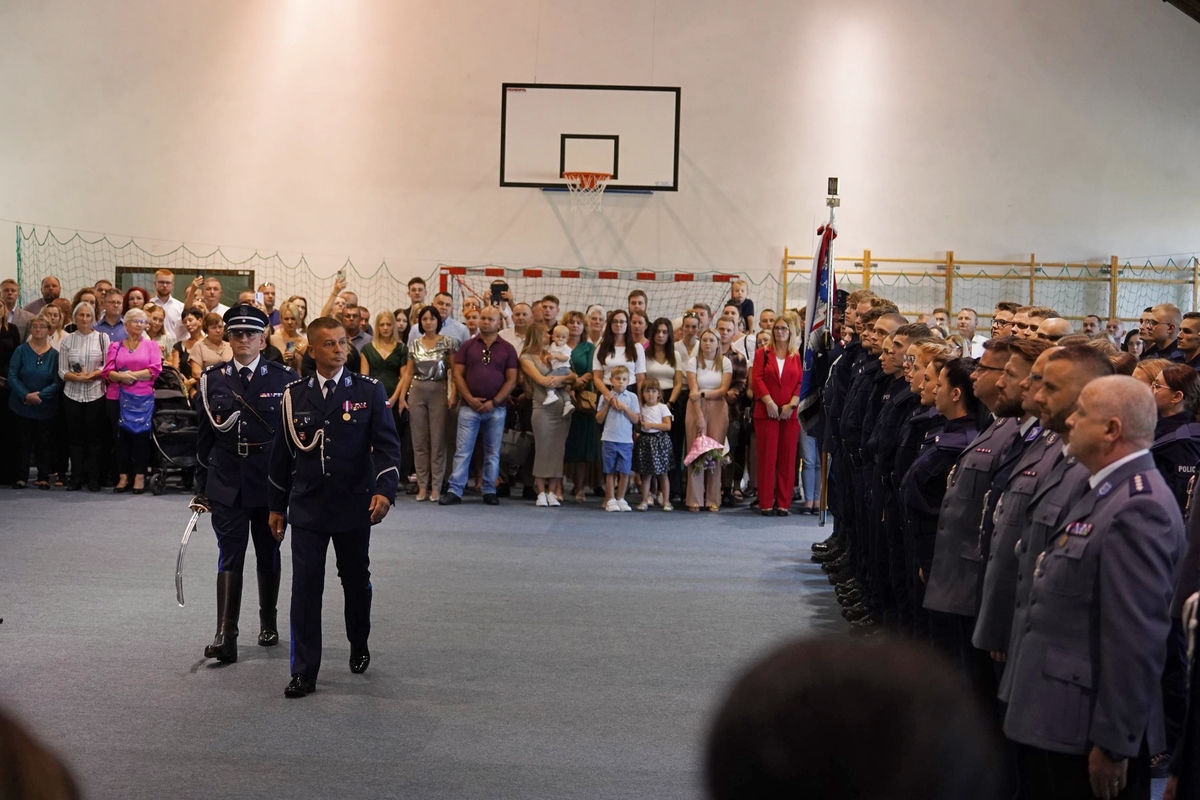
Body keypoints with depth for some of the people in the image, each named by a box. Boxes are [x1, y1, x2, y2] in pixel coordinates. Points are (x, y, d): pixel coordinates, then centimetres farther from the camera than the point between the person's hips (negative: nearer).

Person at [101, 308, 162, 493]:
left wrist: (132, 375, -11)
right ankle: (123, 477, 8)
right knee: (121, 436, 3)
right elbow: (108, 372, 2)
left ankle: (140, 477, 3)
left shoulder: (151, 346, 9)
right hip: (118, 397, 2)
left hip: (143, 398, -2)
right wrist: (121, 376, -18)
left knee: (141, 436, -2)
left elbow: (155, 370, -4)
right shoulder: (115, 346, 12)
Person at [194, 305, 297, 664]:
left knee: (268, 556, 13)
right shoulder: (212, 379, 2)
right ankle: (225, 636, -9)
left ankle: (268, 623, 30)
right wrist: (201, 486, 5)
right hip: (226, 482, 0)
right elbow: (204, 436, 6)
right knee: (230, 557, -5)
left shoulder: (284, 378, -2)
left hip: (271, 483, 0)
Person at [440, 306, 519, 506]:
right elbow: (458, 374, 2)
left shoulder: (507, 349, 5)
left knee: (492, 452, 7)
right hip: (469, 406, 0)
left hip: (496, 408, 0)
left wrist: (494, 402, -9)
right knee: (462, 450, -2)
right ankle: (455, 490, -2)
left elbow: (511, 380, 1)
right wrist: (470, 399, -10)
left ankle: (489, 491, 14)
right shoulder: (467, 346, 7)